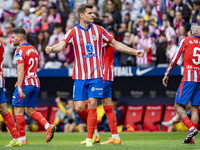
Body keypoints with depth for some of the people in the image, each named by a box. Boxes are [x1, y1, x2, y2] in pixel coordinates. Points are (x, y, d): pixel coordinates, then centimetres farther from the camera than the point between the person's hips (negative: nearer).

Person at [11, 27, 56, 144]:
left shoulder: (20, 51, -10)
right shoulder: (33, 49, 17)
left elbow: (21, 70, -20)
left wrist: (20, 86, -25)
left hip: (25, 83, -8)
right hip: (36, 83, 8)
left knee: (18, 111, -1)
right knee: (30, 110, 12)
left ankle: (22, 139, -2)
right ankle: (48, 126, -8)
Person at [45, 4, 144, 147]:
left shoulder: (98, 30, 4)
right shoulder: (73, 32, -1)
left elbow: (115, 44, 13)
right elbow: (61, 45, -16)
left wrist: (134, 52, 9)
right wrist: (51, 49, -39)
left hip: (96, 75, 0)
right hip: (80, 76, 0)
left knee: (92, 105, -10)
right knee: (79, 108, -5)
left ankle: (90, 138, -3)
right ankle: (93, 127, 24)